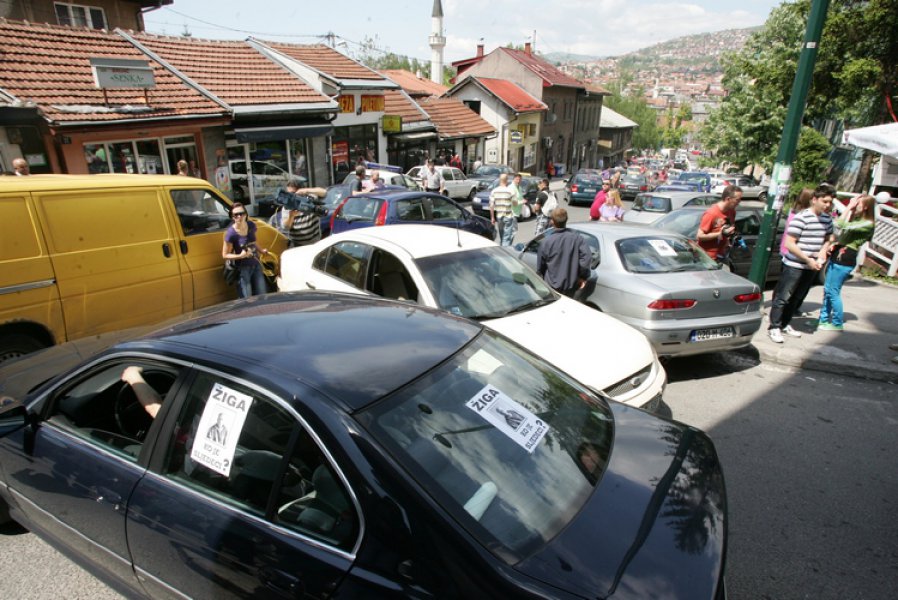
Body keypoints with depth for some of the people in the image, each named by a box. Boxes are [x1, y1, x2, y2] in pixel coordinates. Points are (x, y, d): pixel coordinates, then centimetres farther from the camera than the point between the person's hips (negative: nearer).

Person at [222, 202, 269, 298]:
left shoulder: (251, 226, -2)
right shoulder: (231, 233, -18)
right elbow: (225, 255, -11)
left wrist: (261, 250, 1)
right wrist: (241, 255, -24)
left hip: (256, 265, 5)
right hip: (242, 268, -5)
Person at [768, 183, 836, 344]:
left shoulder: (827, 219, 7)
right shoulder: (801, 218, -15)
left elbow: (828, 239, 23)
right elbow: (789, 244, -18)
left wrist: (823, 251, 1)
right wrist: (808, 260, -19)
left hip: (811, 267, 7)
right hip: (794, 265, -7)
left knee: (796, 298, 14)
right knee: (783, 297, -2)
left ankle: (785, 324, 27)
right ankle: (774, 327, 4)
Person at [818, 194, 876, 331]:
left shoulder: (868, 224, -10)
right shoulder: (855, 219, 16)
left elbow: (845, 227, -23)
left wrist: (849, 209, -15)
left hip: (845, 258, -9)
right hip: (837, 255, 9)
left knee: (833, 291, -4)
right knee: (827, 289, 11)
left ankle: (837, 323, 7)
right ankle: (824, 319, 20)